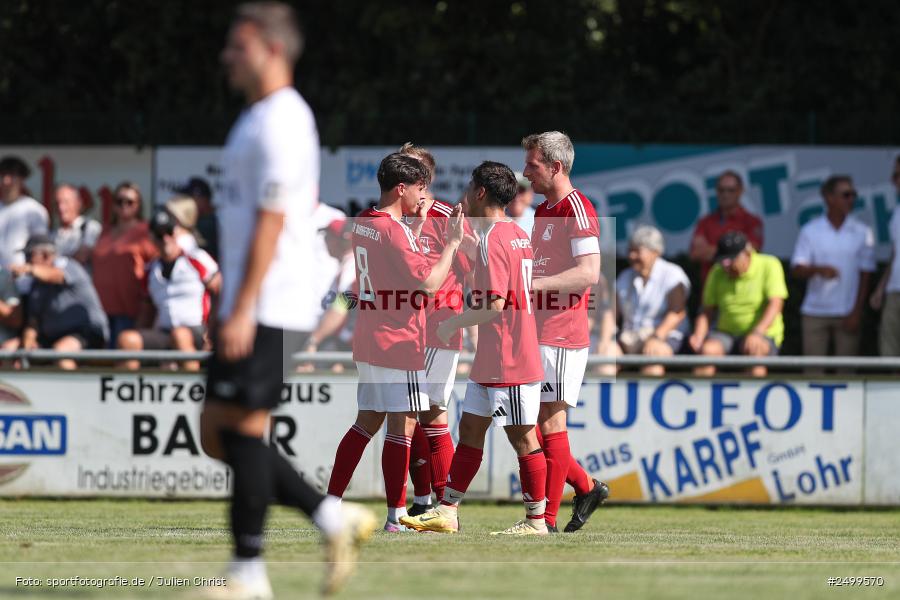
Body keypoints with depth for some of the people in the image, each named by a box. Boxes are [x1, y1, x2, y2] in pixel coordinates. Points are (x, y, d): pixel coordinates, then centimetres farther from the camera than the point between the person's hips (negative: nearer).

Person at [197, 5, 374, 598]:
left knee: (242, 429, -7)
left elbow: (271, 220, -19)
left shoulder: (279, 122, -13)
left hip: (267, 308, -10)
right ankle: (334, 517, 10)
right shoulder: (260, 118, 18)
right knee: (217, 432, 9)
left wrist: (243, 310, -22)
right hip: (248, 305, 10)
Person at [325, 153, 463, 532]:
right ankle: (396, 518, -3)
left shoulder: (362, 223, 10)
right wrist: (452, 243, -10)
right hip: (398, 344, -9)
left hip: (368, 341, 9)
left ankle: (331, 501, 13)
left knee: (367, 422, 14)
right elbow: (429, 283, -20)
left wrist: (418, 225, 22)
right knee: (402, 426, -4)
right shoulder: (394, 231, -17)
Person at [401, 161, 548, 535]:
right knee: (470, 428, 11)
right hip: (491, 361, 10)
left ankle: (536, 520, 4)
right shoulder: (518, 235, 13)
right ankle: (447, 512, 14)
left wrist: (455, 322, -9)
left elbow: (495, 305, -24)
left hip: (509, 362, -10)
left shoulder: (492, 240, -17)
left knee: (522, 436, -2)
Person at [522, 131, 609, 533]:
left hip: (561, 337, -9)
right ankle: (587, 487, 22)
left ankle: (547, 519, -4)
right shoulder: (542, 211, 18)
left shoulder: (577, 209, -12)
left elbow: (589, 273, -22)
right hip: (536, 334, 9)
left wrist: (532, 284, -27)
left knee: (549, 423, -7)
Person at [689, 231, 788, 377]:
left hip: (764, 334, -3)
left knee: (755, 349, -37)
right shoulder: (718, 272, 7)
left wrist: (757, 332, -31)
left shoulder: (769, 266, -5)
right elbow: (707, 311, 8)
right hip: (726, 333, 3)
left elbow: (775, 304, -16)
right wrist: (698, 336, -12)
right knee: (707, 349, -29)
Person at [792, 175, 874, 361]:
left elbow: (865, 275, 3)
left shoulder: (862, 232, 3)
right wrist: (818, 269, -23)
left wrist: (856, 312, -5)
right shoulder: (810, 231, 3)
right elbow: (797, 270, -2)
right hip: (815, 311, 0)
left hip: (847, 314, 0)